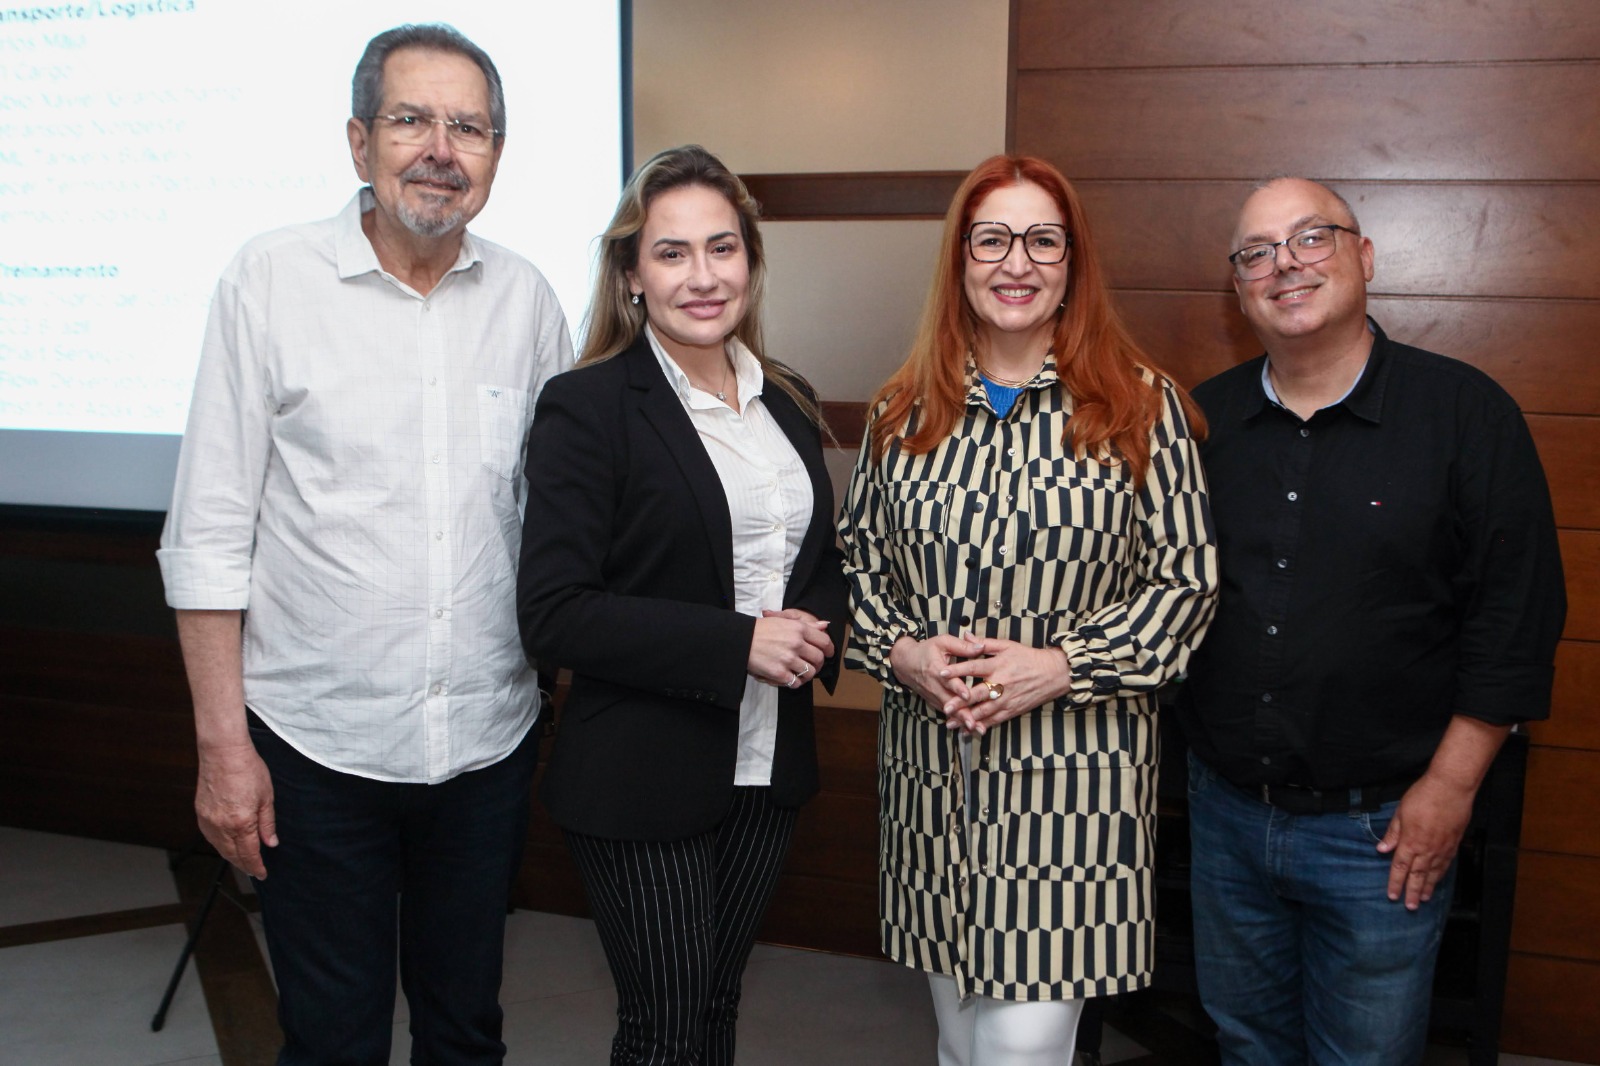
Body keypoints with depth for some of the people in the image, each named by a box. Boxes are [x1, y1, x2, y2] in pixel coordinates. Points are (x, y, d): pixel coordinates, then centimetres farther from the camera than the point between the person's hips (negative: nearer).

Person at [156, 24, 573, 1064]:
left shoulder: (527, 297, 2)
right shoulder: (271, 279, -6)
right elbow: (208, 535, -5)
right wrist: (222, 744, -7)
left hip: (489, 741, 3)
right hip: (318, 740, -2)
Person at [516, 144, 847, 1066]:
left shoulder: (787, 401, 7)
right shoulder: (588, 407, -12)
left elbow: (823, 558, 18)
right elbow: (554, 614, -17)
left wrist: (816, 628, -5)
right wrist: (737, 643, -21)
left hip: (768, 767, 6)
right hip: (643, 777, -5)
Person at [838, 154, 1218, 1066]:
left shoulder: (1143, 406, -3)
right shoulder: (906, 411, 6)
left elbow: (1188, 578, -4)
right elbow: (858, 557, 11)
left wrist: (1063, 665, -15)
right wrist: (903, 652, -7)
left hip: (1076, 765, -3)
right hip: (930, 761, 4)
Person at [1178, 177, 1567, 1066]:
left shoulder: (1466, 413, -7)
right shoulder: (1203, 418, 2)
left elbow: (1517, 615, -8)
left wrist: (1450, 789, -10)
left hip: (1382, 831, -3)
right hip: (1225, 812, 4)